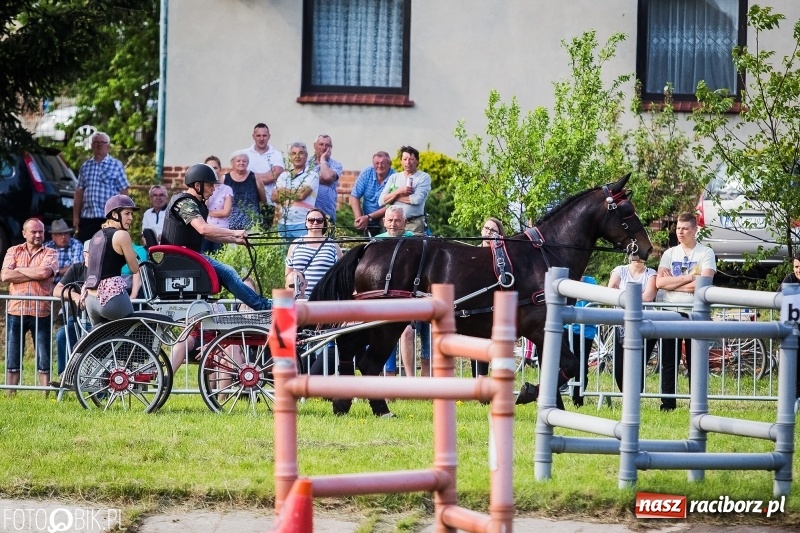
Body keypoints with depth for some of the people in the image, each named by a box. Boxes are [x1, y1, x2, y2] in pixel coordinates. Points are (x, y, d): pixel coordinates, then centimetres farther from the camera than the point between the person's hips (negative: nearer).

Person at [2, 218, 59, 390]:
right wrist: (34, 274, -7)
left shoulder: (50, 253, 7)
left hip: (41, 313, -1)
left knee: (44, 361, 1)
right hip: (16, 311, 1)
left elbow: (44, 272, -14)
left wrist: (19, 270, -3)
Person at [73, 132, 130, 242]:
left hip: (108, 218, -4)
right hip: (86, 217, 4)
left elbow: (123, 193, 0)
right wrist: (75, 216, 8)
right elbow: (79, 193, 14)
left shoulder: (116, 166, 3)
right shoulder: (85, 167, 14)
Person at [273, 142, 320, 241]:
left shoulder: (311, 175, 1)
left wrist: (283, 191, 2)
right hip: (283, 224, 5)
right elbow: (274, 197, 5)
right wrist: (294, 193, -8)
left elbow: (302, 194, -13)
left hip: (302, 225, -5)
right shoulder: (284, 176, 16)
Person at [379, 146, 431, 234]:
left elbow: (417, 199, -10)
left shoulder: (424, 177, 5)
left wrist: (395, 196, 1)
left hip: (414, 224, -3)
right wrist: (398, 191, -6)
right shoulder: (394, 178, 16)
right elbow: (382, 201, 8)